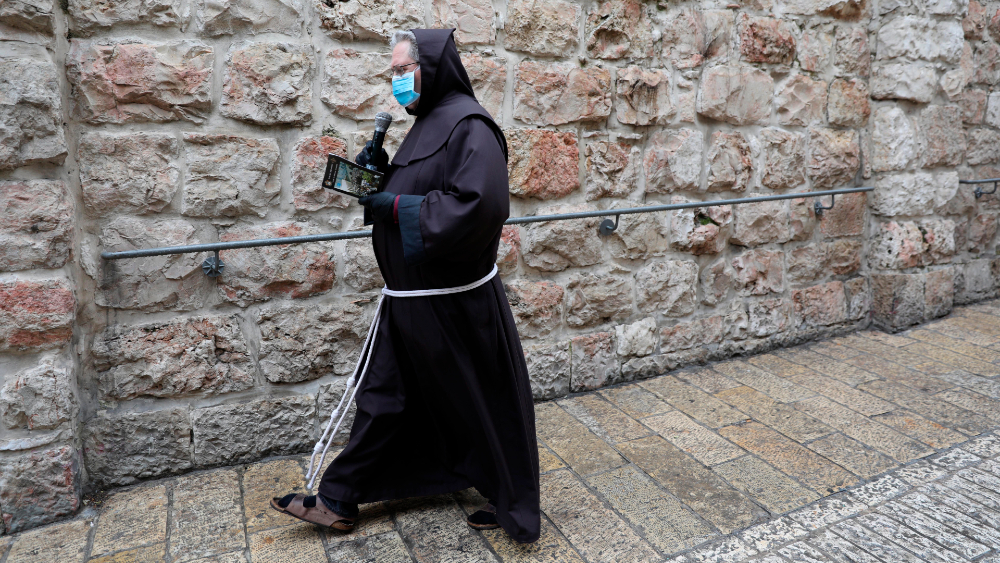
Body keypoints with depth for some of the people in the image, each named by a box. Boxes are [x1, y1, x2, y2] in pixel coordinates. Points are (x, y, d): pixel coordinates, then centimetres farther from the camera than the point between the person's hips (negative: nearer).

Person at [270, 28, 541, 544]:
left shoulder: (468, 125, -17)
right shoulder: (427, 124, 13)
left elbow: (479, 207, -30)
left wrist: (396, 206, -20)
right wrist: (379, 174, 1)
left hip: (455, 306, -9)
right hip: (408, 299, 10)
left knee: (483, 405, 8)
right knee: (382, 399, 17)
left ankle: (513, 505, 31)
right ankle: (339, 502, 32)